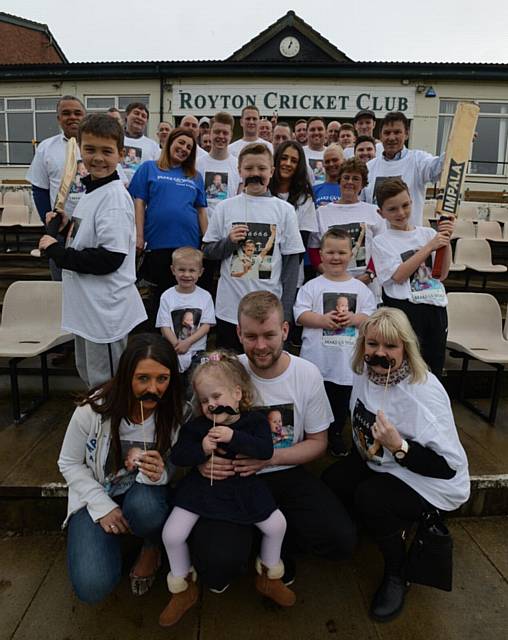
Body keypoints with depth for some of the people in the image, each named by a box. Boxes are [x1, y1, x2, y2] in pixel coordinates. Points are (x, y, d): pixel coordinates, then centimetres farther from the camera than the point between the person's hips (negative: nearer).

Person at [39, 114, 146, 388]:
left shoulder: (115, 196, -19)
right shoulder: (91, 189, 10)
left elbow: (109, 259, -25)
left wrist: (56, 250, -15)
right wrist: (66, 226, 4)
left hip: (106, 309, -9)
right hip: (85, 304, 9)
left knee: (106, 386, 7)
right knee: (89, 378, 25)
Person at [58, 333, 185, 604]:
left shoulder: (174, 412, -18)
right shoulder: (94, 409, -22)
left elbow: (175, 467, -4)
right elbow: (69, 463, -7)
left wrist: (160, 473, -30)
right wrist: (102, 506, -16)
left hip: (144, 492, 1)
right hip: (96, 494, 0)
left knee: (145, 508, -36)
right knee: (92, 587, -17)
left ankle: (152, 548, 1)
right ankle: (112, 538, 17)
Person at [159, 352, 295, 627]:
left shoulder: (254, 420, -9)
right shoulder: (195, 426, -5)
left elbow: (266, 450, -23)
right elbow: (177, 456, -8)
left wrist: (234, 437, -33)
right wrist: (201, 449, -26)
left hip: (243, 488, 0)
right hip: (201, 487, 1)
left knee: (277, 524, -4)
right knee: (172, 534, -11)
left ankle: (269, 577, 27)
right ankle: (183, 589, 19)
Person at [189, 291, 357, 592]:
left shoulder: (308, 374, -8)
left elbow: (317, 442, 1)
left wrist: (268, 458, -16)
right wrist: (203, 459, -24)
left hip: (287, 475, 2)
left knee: (342, 540, -16)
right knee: (217, 567, -23)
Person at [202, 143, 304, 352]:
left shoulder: (284, 210, 2)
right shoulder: (225, 207, 4)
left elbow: (292, 260, 2)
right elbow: (207, 251, 9)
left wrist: (285, 310, -3)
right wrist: (229, 241, -12)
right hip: (229, 309, 1)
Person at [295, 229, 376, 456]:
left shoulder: (360, 288, 5)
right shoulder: (312, 286, -1)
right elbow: (300, 314, -7)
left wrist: (354, 318, -15)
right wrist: (322, 320, -21)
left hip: (347, 358, 2)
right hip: (318, 358, -2)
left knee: (342, 400, 16)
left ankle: (335, 435, 37)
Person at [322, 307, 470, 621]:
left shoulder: (425, 392, -30)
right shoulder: (365, 372, -8)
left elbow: (448, 466, -29)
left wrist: (398, 447, -40)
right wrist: (361, 453, 11)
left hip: (433, 483, -7)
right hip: (379, 464, 7)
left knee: (369, 497, -28)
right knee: (332, 480, -9)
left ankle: (398, 574, 0)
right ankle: (392, 527, 15)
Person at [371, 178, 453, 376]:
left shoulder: (428, 233, 10)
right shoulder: (381, 241, 0)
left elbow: (442, 274, 6)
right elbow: (399, 275, -14)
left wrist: (446, 242, -6)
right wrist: (430, 246, -13)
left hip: (436, 306, 4)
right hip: (404, 309, -4)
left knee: (435, 366, 16)